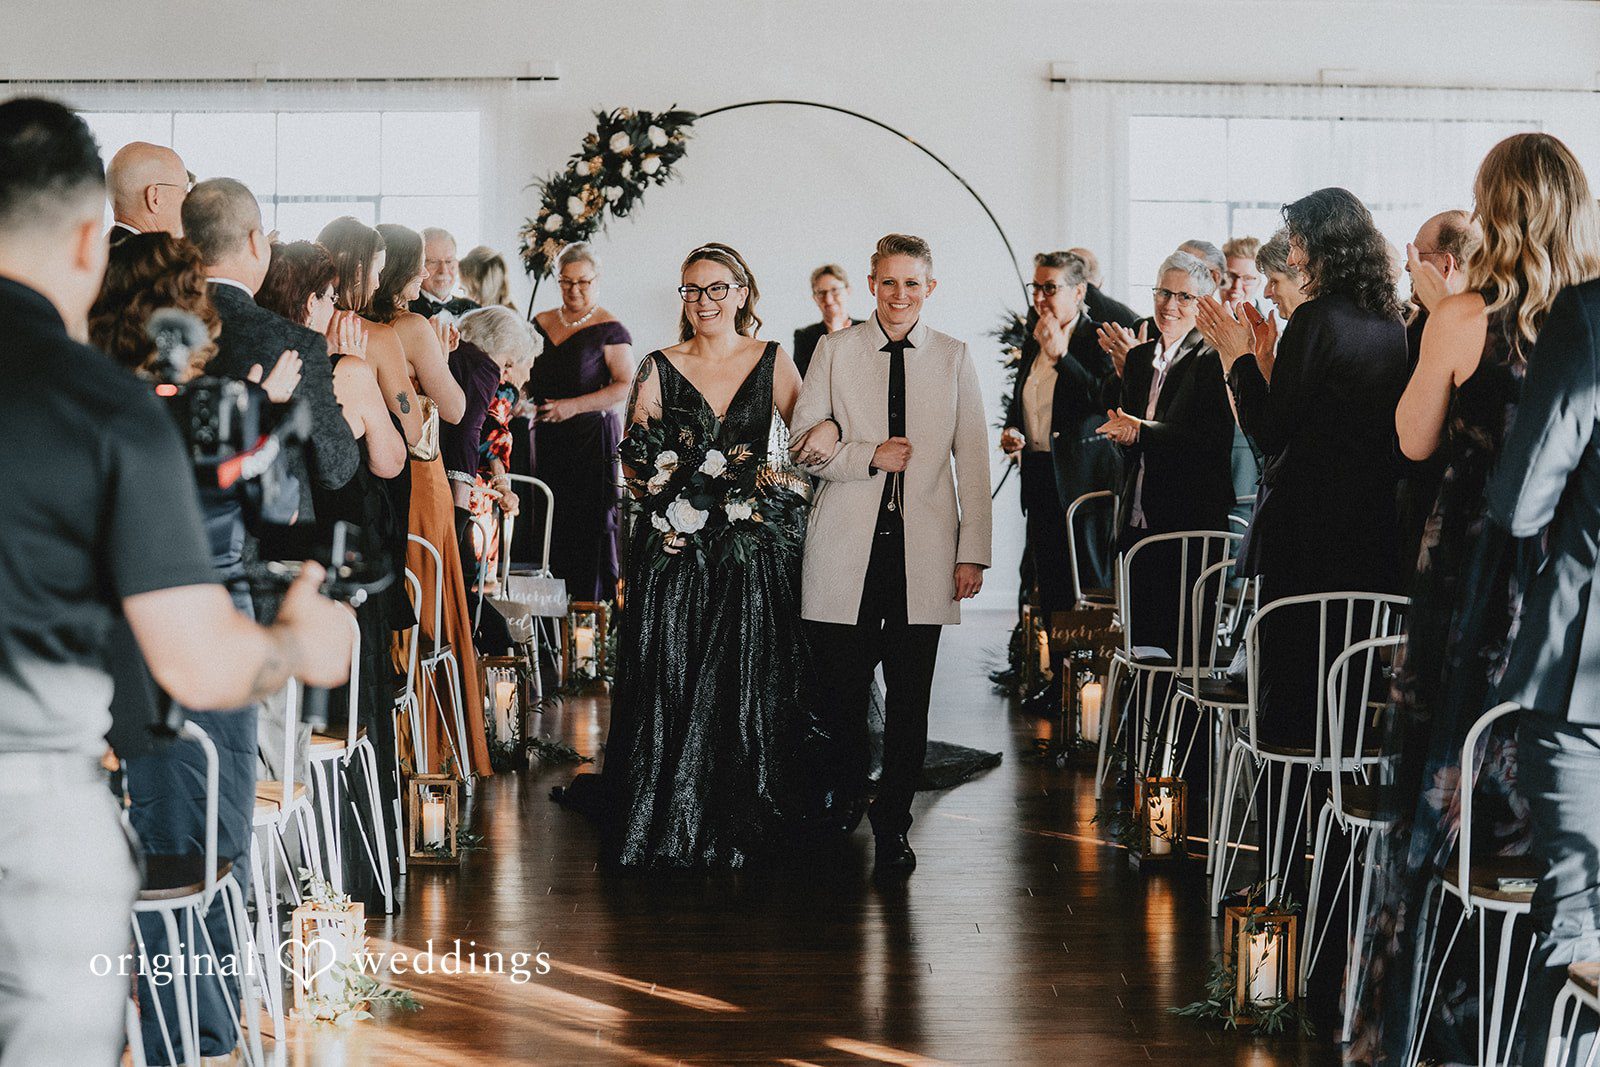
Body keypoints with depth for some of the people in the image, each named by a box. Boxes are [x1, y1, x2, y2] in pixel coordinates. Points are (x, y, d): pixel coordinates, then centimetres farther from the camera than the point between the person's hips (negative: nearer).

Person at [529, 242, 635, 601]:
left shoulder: (609, 330, -4)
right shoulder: (541, 324, 13)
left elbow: (626, 385, -11)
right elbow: (526, 375, 24)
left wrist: (575, 405, -17)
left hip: (593, 435, -5)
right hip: (547, 437, 5)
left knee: (590, 526, -6)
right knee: (548, 527, 2)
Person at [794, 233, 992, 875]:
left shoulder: (953, 358, 8)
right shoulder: (836, 351, 7)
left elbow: (973, 461, 7)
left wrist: (973, 552, 2)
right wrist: (871, 456, -11)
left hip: (922, 548, 0)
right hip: (847, 546, 0)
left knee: (909, 695, 0)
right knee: (840, 689, 1)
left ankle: (892, 825, 13)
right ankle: (843, 804, 25)